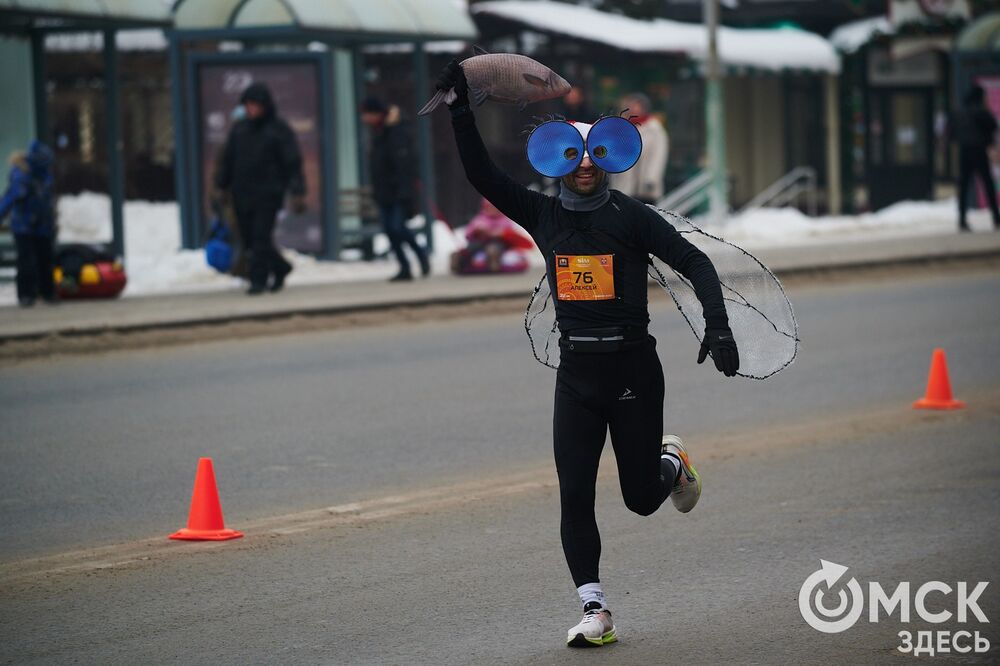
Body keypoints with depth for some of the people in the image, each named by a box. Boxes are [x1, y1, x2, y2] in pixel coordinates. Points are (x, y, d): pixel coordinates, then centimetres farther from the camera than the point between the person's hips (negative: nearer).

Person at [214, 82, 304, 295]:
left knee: (261, 237, -11)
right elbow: (227, 160, 18)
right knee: (249, 240, 7)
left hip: (268, 194, -5)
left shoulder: (279, 130, -3)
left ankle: (258, 279, -4)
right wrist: (221, 187, 13)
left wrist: (298, 193, -12)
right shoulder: (239, 130, 11)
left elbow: (293, 163, -5)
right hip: (242, 194, 5)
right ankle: (280, 268, 25)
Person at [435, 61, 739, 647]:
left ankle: (671, 462, 42)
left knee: (641, 499, 6)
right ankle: (596, 613, 1)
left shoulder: (630, 215, -7)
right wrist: (462, 109, -11)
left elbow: (694, 262, -11)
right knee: (575, 496, -5)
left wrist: (718, 325, -24)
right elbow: (483, 175, -1)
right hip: (576, 373, 3)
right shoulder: (543, 215, 4)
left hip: (633, 367, -3)